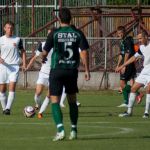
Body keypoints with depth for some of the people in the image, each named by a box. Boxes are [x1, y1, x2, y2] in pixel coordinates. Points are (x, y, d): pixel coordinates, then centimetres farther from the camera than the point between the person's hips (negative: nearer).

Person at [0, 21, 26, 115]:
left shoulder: (17, 39, 5)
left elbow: (23, 51, 13)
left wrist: (24, 64, 2)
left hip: (14, 67, -2)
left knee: (12, 87, -15)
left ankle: (8, 108, -21)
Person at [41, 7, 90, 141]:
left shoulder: (54, 34, -6)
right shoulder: (78, 33, -1)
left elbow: (45, 52, -2)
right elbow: (84, 52, -5)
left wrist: (43, 58, 22)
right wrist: (87, 70, 0)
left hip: (57, 70, -3)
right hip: (72, 70, 3)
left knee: (55, 101, -1)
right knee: (72, 100, 17)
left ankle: (60, 129, -18)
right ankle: (74, 130, 19)